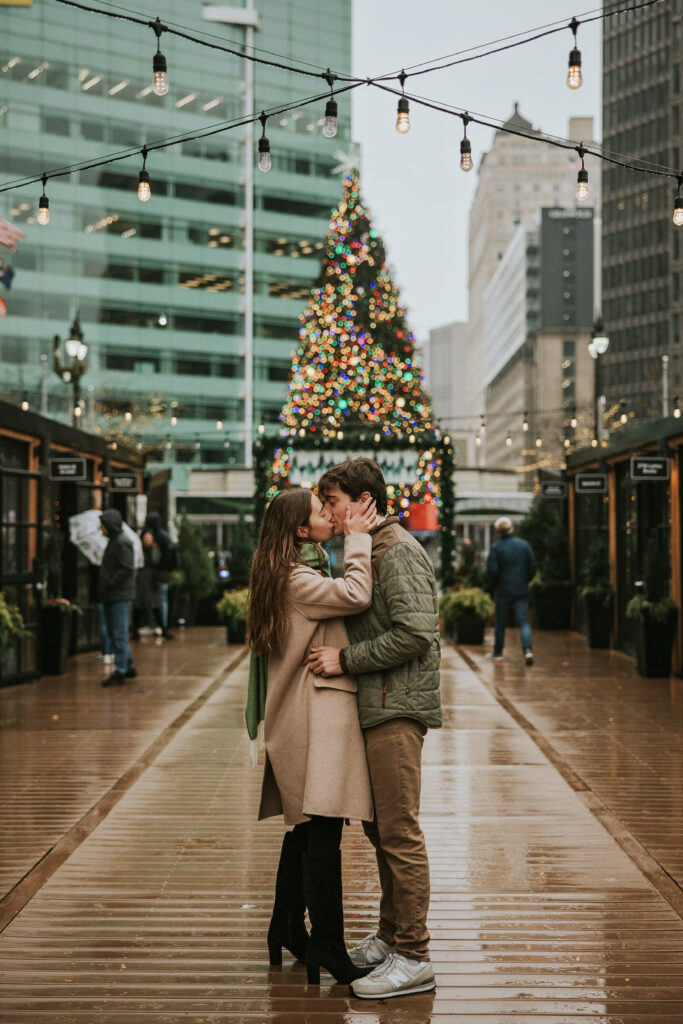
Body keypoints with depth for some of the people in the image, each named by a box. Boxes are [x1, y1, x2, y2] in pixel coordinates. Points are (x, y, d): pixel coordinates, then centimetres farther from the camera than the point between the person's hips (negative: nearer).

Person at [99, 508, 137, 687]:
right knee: (114, 634, 15)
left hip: (121, 597, -10)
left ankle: (120, 673, -5)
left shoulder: (122, 543, -13)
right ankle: (129, 667, 24)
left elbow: (127, 569, -21)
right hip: (111, 597, 10)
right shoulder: (113, 542, 17)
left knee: (119, 635, -7)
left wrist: (109, 584, -18)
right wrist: (105, 587, 11)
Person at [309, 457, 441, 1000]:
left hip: (397, 709, -10)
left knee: (400, 833, -7)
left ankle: (413, 959, -1)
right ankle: (390, 937, 27)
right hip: (377, 706, 10)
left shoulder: (399, 552, -13)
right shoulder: (369, 549, 19)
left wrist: (345, 659, -18)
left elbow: (414, 633, -22)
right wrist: (338, 653, 9)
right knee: (378, 826, 16)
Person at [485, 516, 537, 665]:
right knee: (523, 622, 1)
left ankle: (498, 653, 19)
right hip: (522, 591, 2)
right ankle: (527, 650, -18)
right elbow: (533, 566, 1)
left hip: (503, 591, -2)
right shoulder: (524, 545, 1)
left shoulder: (496, 548, -8)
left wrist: (495, 585, 4)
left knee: (500, 623, 10)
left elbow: (491, 569, -13)